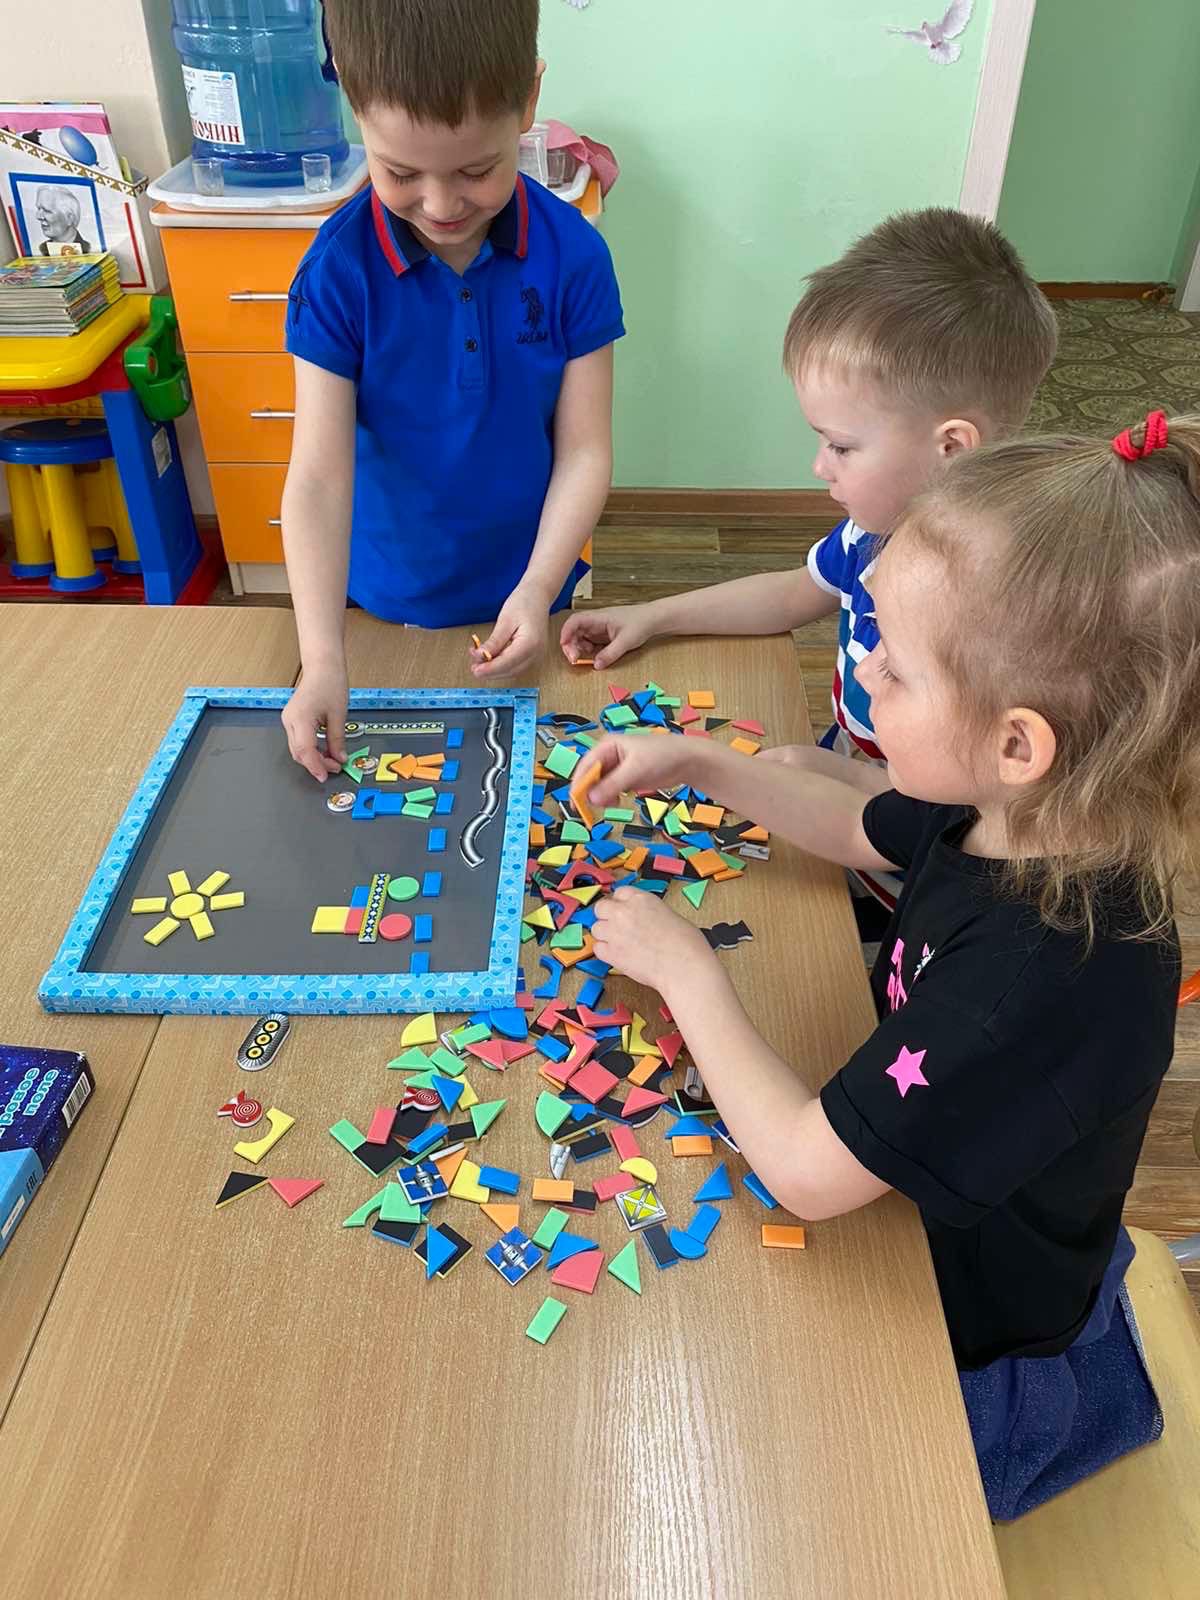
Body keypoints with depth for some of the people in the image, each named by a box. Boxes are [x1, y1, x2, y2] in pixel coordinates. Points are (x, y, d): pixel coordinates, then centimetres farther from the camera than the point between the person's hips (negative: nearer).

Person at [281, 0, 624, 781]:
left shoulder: (573, 255, -15)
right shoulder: (338, 269, -17)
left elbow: (584, 451, -11)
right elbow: (319, 477, -20)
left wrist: (538, 590, -24)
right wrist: (323, 659, -28)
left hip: (523, 596, 1)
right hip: (386, 598, 0)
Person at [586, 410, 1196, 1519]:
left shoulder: (1050, 970, -42)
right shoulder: (1016, 814, -16)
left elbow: (806, 1171, -35)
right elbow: (862, 832, 6)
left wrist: (686, 970, -23)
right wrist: (698, 763, -5)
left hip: (982, 1364, -7)